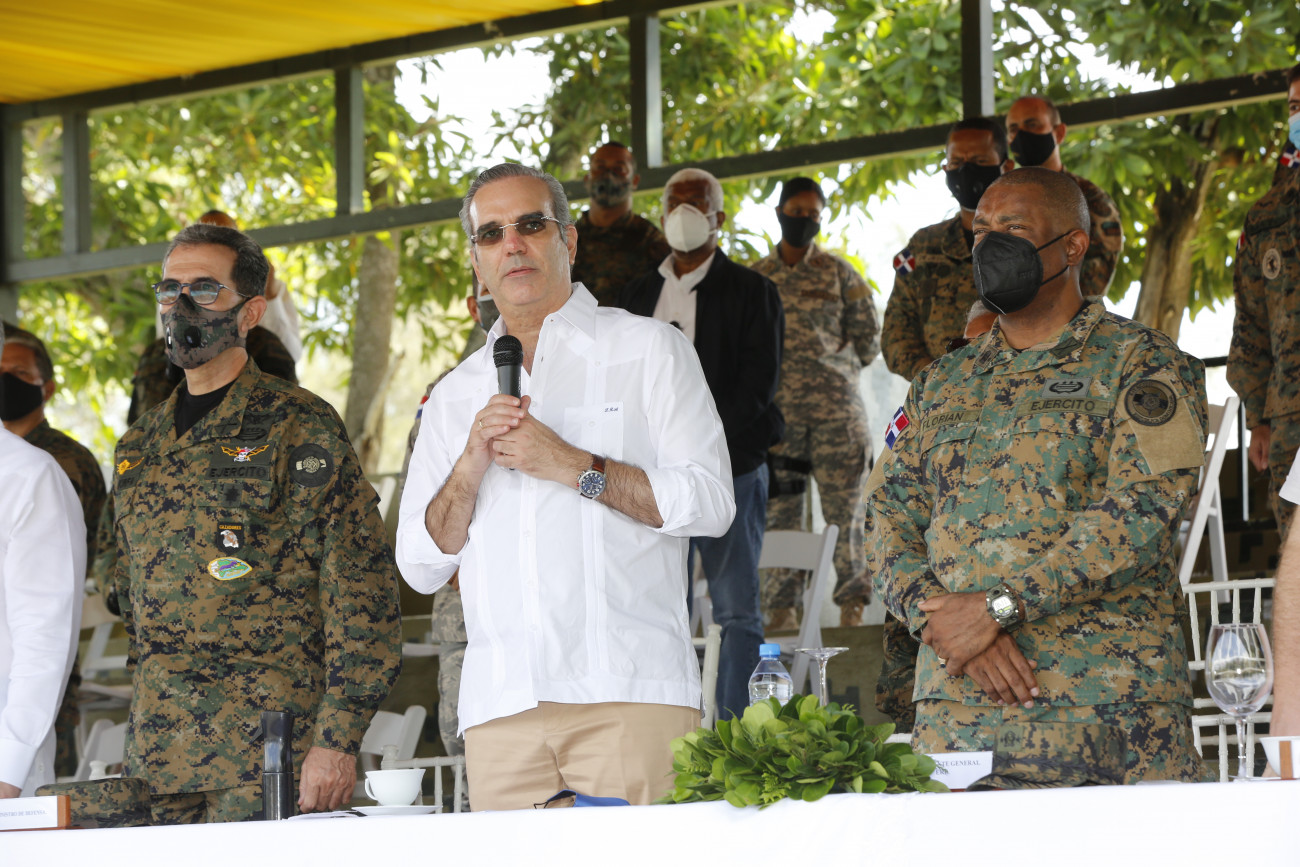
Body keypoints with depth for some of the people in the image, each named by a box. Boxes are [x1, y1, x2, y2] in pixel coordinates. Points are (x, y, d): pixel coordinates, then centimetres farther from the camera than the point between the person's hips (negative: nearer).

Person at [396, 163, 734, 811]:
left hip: (629, 692, -3)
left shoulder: (647, 350, 10)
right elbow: (420, 566, 15)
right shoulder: (454, 398, 21)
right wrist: (470, 469, -2)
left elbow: (709, 502, -1)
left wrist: (572, 466, -7)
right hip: (501, 704, 3)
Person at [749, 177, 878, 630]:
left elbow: (868, 341, 12)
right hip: (777, 408, 1)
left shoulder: (840, 274, 9)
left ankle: (853, 605, -2)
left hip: (835, 406, -1)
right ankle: (781, 608, 3)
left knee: (844, 508, -5)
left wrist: (833, 362, 3)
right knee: (781, 509, -1)